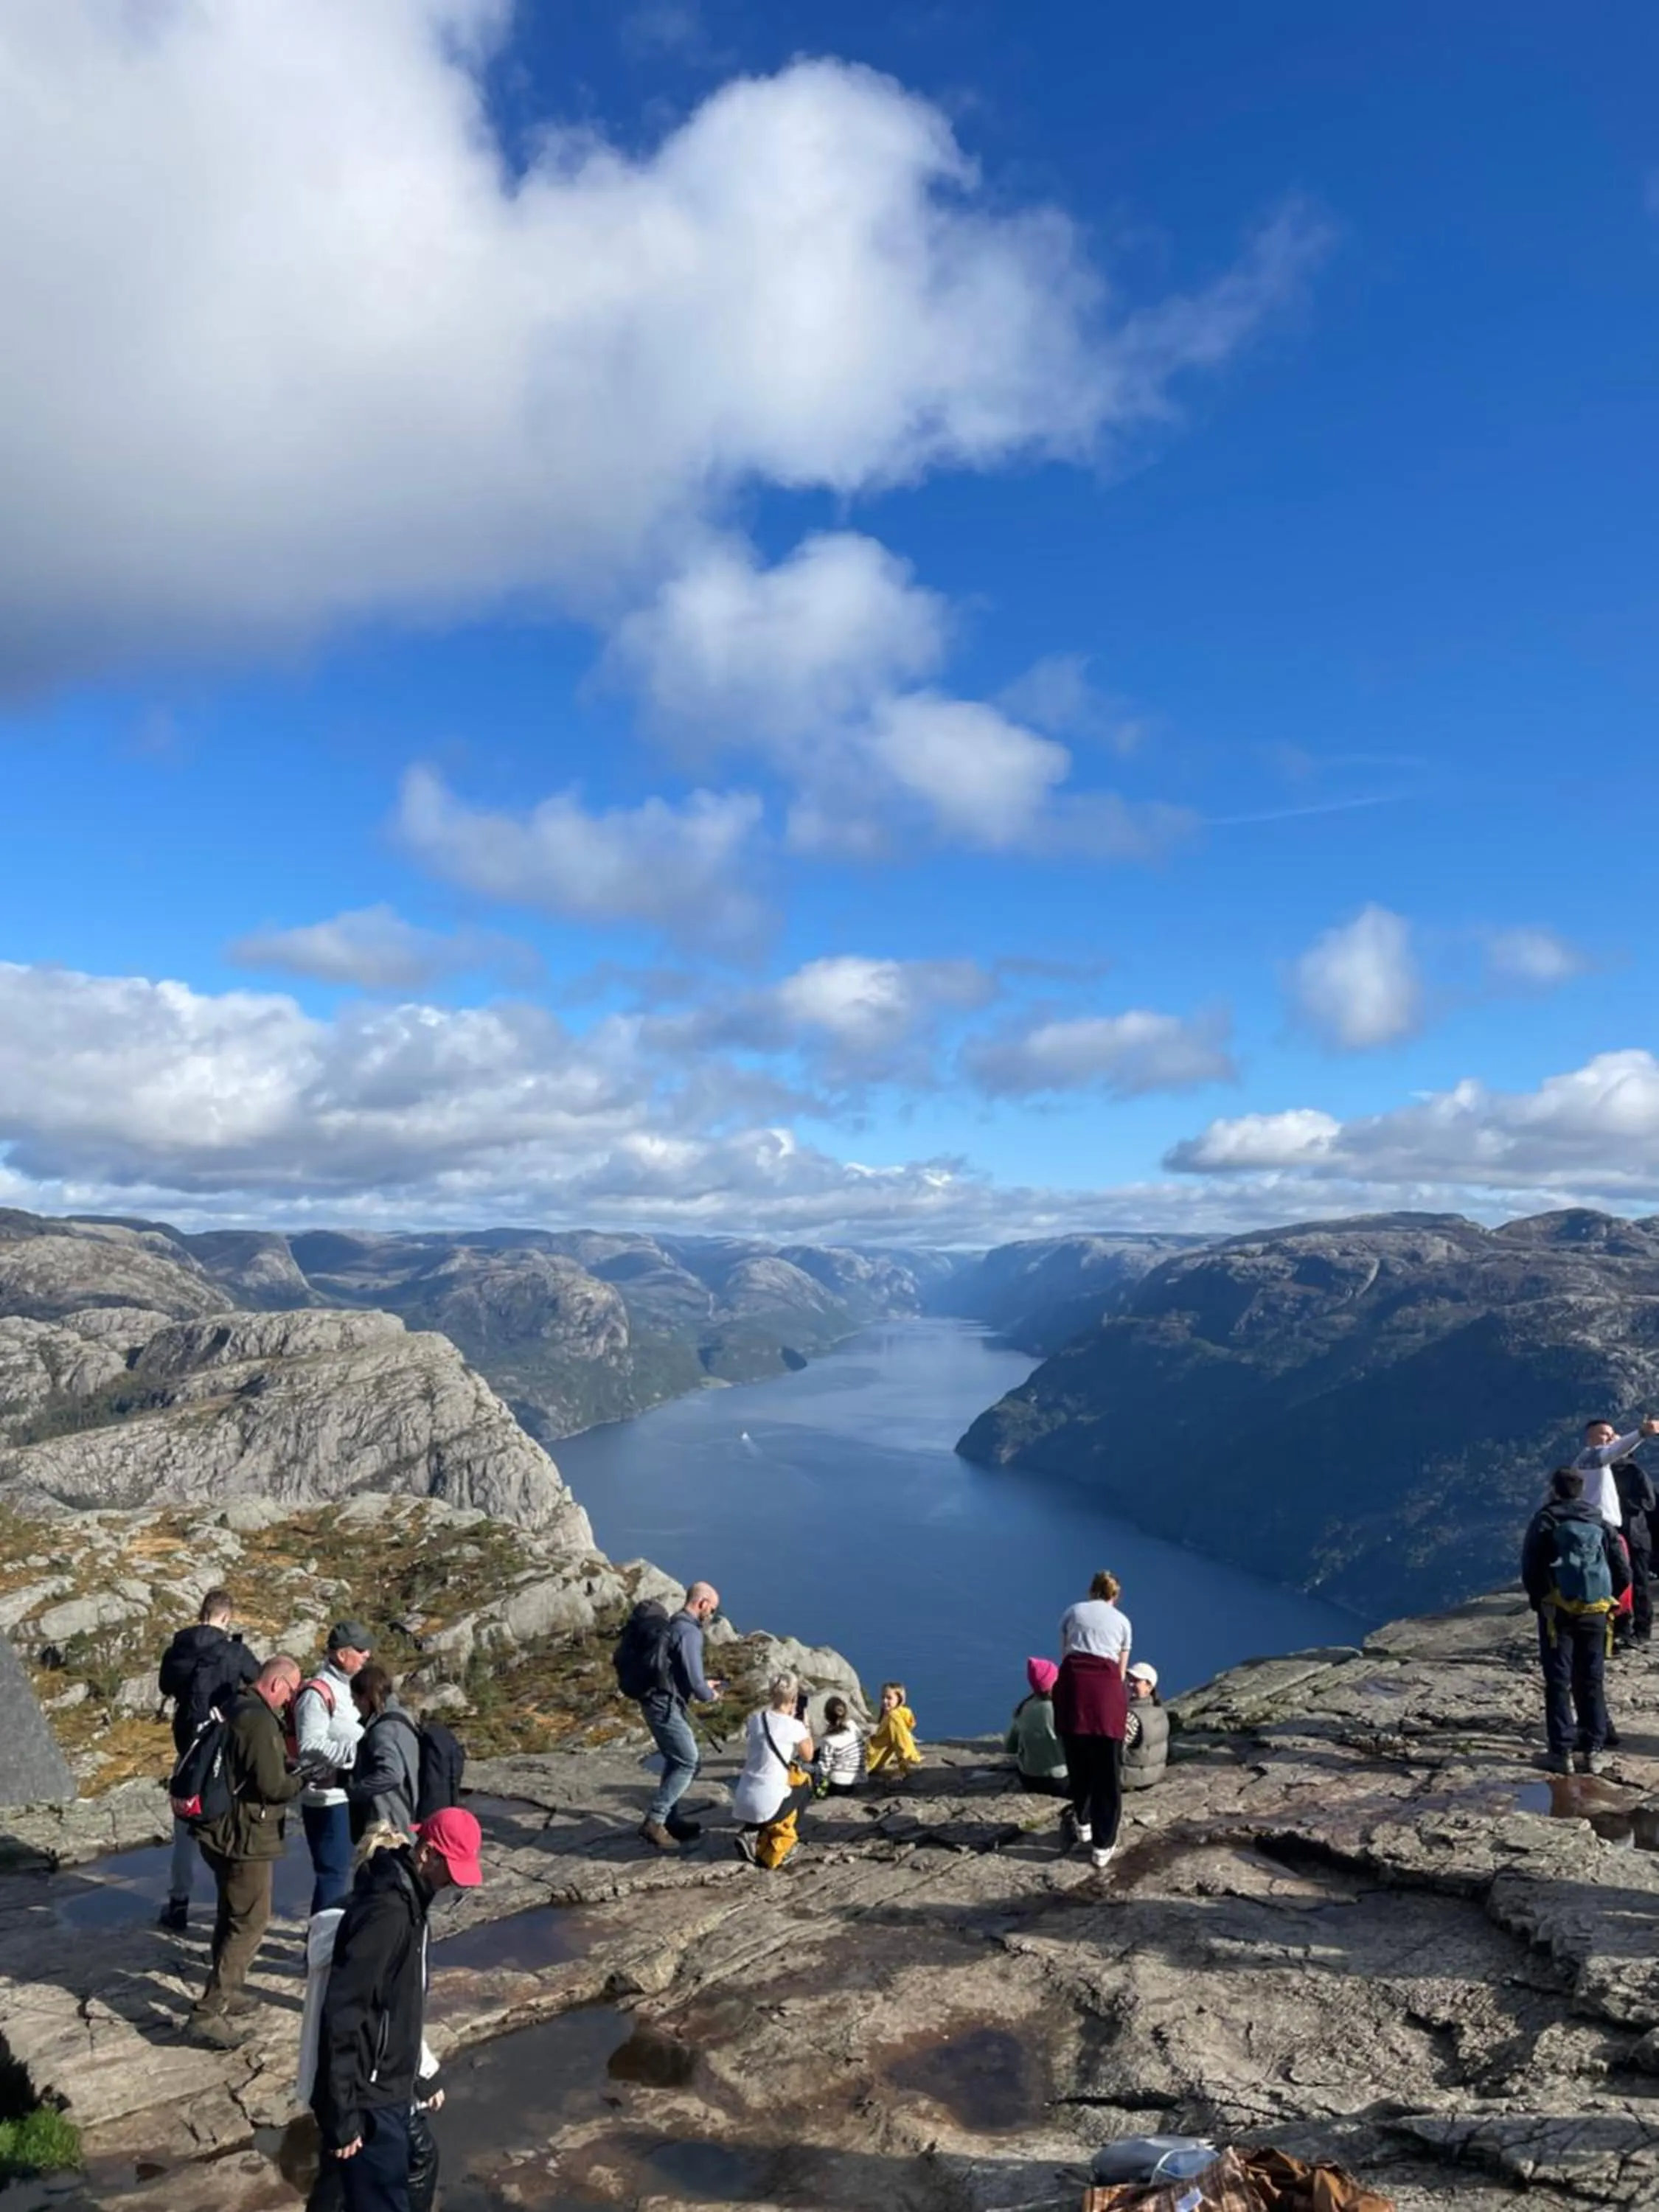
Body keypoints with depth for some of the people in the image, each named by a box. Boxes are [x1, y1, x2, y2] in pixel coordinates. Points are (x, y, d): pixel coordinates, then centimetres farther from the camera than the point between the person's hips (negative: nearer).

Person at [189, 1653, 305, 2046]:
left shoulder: (235, 1710, 8)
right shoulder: (260, 1721, -24)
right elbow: (273, 1786, -23)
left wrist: (294, 1769, 9)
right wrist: (306, 1777, -8)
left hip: (224, 1833, 10)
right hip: (246, 1837, -10)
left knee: (232, 1916, 22)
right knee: (249, 1922, -2)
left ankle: (227, 1992, 34)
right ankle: (210, 2011, -1)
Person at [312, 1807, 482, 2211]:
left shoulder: (405, 1896, 4)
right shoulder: (385, 1910, -27)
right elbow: (342, 2014, -27)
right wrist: (341, 2116, -22)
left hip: (389, 2089, 9)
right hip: (369, 2099, -9)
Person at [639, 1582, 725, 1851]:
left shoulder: (675, 1625, 13)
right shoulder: (689, 1632, -19)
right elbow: (695, 1682, -20)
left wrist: (704, 1683, 21)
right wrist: (709, 1695, 0)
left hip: (658, 1702, 10)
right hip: (665, 1705, -10)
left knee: (675, 1761, 19)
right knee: (689, 1763, -2)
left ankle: (669, 1820, 26)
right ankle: (654, 1821, -2)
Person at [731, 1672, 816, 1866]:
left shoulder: (754, 1719, 6)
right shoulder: (794, 1726, -7)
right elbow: (808, 1756, 10)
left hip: (743, 1803, 4)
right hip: (767, 1806, -4)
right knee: (805, 1783, 25)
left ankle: (750, 1833, 11)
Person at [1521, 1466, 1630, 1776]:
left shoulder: (1545, 1520, -3)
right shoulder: (1602, 1524, 8)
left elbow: (1530, 1568, -9)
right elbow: (1623, 1574, 6)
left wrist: (1538, 1600, 4)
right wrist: (1606, 1599, 15)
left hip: (1558, 1611, -3)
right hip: (1595, 1612, 3)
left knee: (1558, 1683, 2)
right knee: (1592, 1682, 11)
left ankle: (1562, 1752, 2)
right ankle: (1591, 1751, 13)